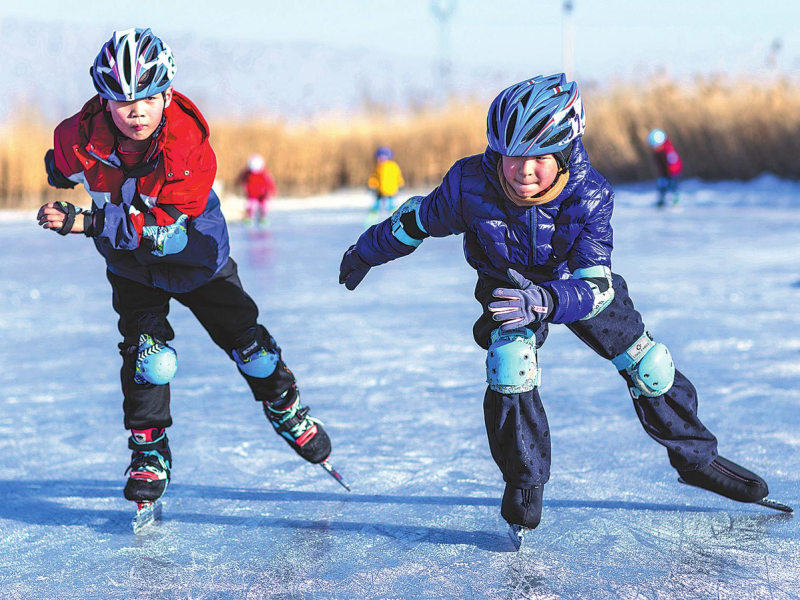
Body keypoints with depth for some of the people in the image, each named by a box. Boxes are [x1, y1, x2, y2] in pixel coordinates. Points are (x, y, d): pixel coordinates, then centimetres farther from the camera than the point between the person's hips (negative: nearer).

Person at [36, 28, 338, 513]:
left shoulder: (191, 148, -33)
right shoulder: (82, 136, -25)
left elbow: (169, 229, -37)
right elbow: (63, 163, 2)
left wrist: (87, 223, -42)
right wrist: (63, 176, 26)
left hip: (197, 258, -1)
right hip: (131, 267, 1)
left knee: (249, 344, 6)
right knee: (149, 357, -15)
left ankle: (287, 410, 33)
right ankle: (149, 454, 2)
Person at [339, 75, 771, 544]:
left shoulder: (590, 195, -35)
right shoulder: (471, 184, -34)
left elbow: (594, 287, -41)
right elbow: (418, 221, -14)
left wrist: (543, 300, -61)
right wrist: (365, 253, 0)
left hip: (575, 279, 1)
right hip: (508, 281, -1)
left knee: (649, 366, 4)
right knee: (510, 367, -26)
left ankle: (697, 457, 29)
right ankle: (524, 488, -9)